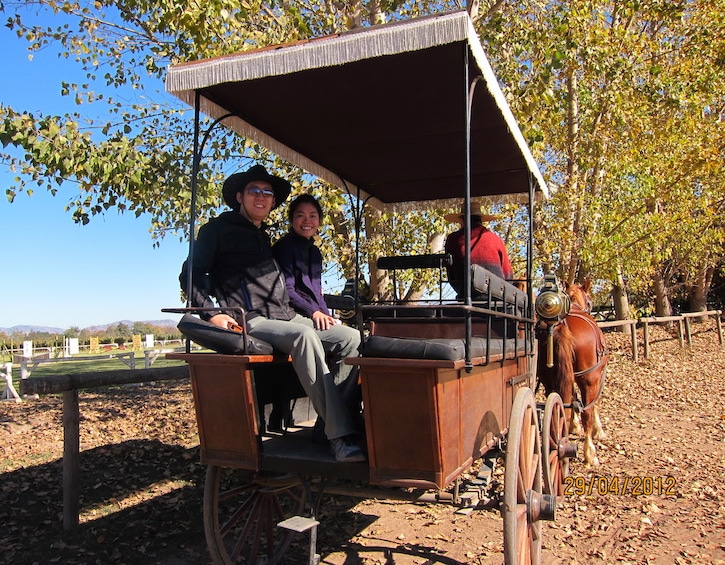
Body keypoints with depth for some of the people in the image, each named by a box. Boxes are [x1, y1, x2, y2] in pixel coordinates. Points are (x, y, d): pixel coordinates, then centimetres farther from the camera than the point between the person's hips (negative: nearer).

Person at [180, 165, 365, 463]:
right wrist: (212, 313, -14)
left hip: (287, 317, 8)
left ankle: (332, 420, -16)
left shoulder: (265, 237, 27)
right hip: (250, 323, -7)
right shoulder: (219, 229, 6)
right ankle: (340, 437, -39)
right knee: (304, 335, -36)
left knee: (350, 340, -10)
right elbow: (191, 274, 1)